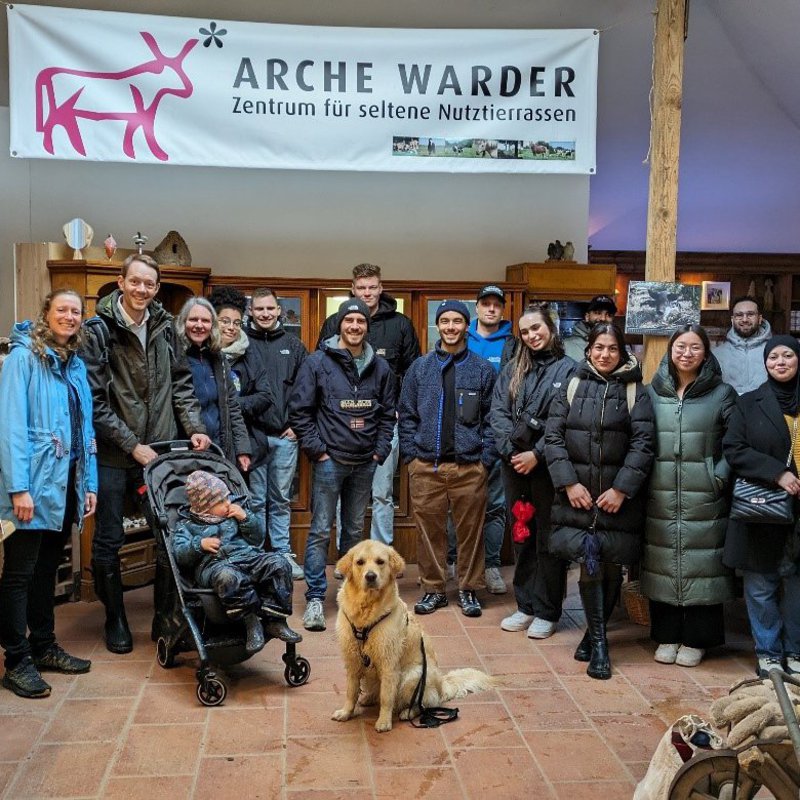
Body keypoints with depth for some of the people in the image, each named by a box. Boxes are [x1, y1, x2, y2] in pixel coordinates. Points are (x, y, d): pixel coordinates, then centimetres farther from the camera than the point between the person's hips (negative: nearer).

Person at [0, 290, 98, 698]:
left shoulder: (76, 364, 14)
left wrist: (89, 483, 11)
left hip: (66, 485, 7)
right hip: (33, 487, -7)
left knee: (47, 568, 16)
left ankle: (44, 647, 26)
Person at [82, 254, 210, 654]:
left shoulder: (164, 328, 6)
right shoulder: (98, 331, -8)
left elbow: (181, 384, 13)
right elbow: (95, 401, -12)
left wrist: (194, 427, -1)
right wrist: (132, 445, -14)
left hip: (160, 450, 4)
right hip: (112, 454, -3)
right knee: (109, 540, 7)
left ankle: (165, 616, 21)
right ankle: (115, 619, 25)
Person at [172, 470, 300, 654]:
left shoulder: (234, 514, 27)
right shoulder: (186, 525, 17)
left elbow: (259, 538, 24)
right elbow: (179, 554, 3)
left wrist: (246, 518, 8)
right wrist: (199, 544, -14)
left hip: (247, 556, 4)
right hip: (213, 564, -4)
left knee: (279, 563, -25)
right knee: (228, 576, -42)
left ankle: (275, 620, -25)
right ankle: (252, 621, -30)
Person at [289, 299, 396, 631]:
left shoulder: (380, 367, 7)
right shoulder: (317, 363, -5)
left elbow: (387, 413, 13)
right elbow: (299, 410, -5)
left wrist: (380, 450, 3)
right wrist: (317, 449, -9)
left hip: (365, 463, 4)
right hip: (330, 461, -4)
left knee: (355, 529, 15)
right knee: (320, 531, -2)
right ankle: (315, 598, 4)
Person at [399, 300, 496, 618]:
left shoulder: (483, 370, 4)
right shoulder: (419, 368, 7)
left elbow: (491, 419, 3)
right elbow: (407, 415, 8)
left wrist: (486, 459, -4)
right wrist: (411, 455, 1)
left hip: (469, 467, -1)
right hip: (425, 466, 1)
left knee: (470, 530, 6)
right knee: (429, 530, 6)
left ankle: (468, 589, 21)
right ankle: (433, 589, 20)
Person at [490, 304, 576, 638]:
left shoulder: (567, 368, -2)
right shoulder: (512, 369, 12)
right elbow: (498, 412, 3)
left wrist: (536, 454, -15)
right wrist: (511, 450, -10)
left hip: (548, 464, -4)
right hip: (514, 462, 5)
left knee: (548, 539, 2)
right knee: (521, 535, 12)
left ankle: (547, 612, 12)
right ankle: (525, 606, 22)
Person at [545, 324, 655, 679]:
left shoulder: (635, 392, 5)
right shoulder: (571, 387, 9)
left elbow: (643, 445, -2)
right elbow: (553, 437, 3)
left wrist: (621, 489, -11)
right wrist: (569, 483, -7)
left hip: (618, 496, 0)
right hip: (576, 493, 0)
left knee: (611, 568, 2)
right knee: (589, 560, -14)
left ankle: (595, 634, 24)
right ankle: (598, 641, 0)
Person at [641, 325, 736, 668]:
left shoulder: (722, 394, 2)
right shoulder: (653, 393, 8)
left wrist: (719, 476, -8)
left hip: (704, 501, -2)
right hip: (660, 499, 2)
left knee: (702, 566, 3)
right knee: (662, 565, 8)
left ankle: (696, 639, 17)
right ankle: (666, 635, 21)